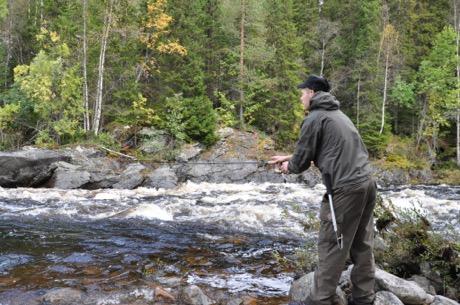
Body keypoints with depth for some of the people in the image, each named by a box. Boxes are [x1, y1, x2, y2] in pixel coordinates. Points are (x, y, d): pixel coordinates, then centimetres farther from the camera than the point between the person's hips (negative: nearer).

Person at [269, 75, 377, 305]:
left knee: (331, 246, -1)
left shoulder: (314, 119, -6)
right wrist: (287, 158, 33)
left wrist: (289, 167, 18)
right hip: (367, 183, 9)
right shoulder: (337, 114, 22)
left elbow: (302, 160, -3)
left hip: (345, 189, -9)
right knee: (362, 245, 13)